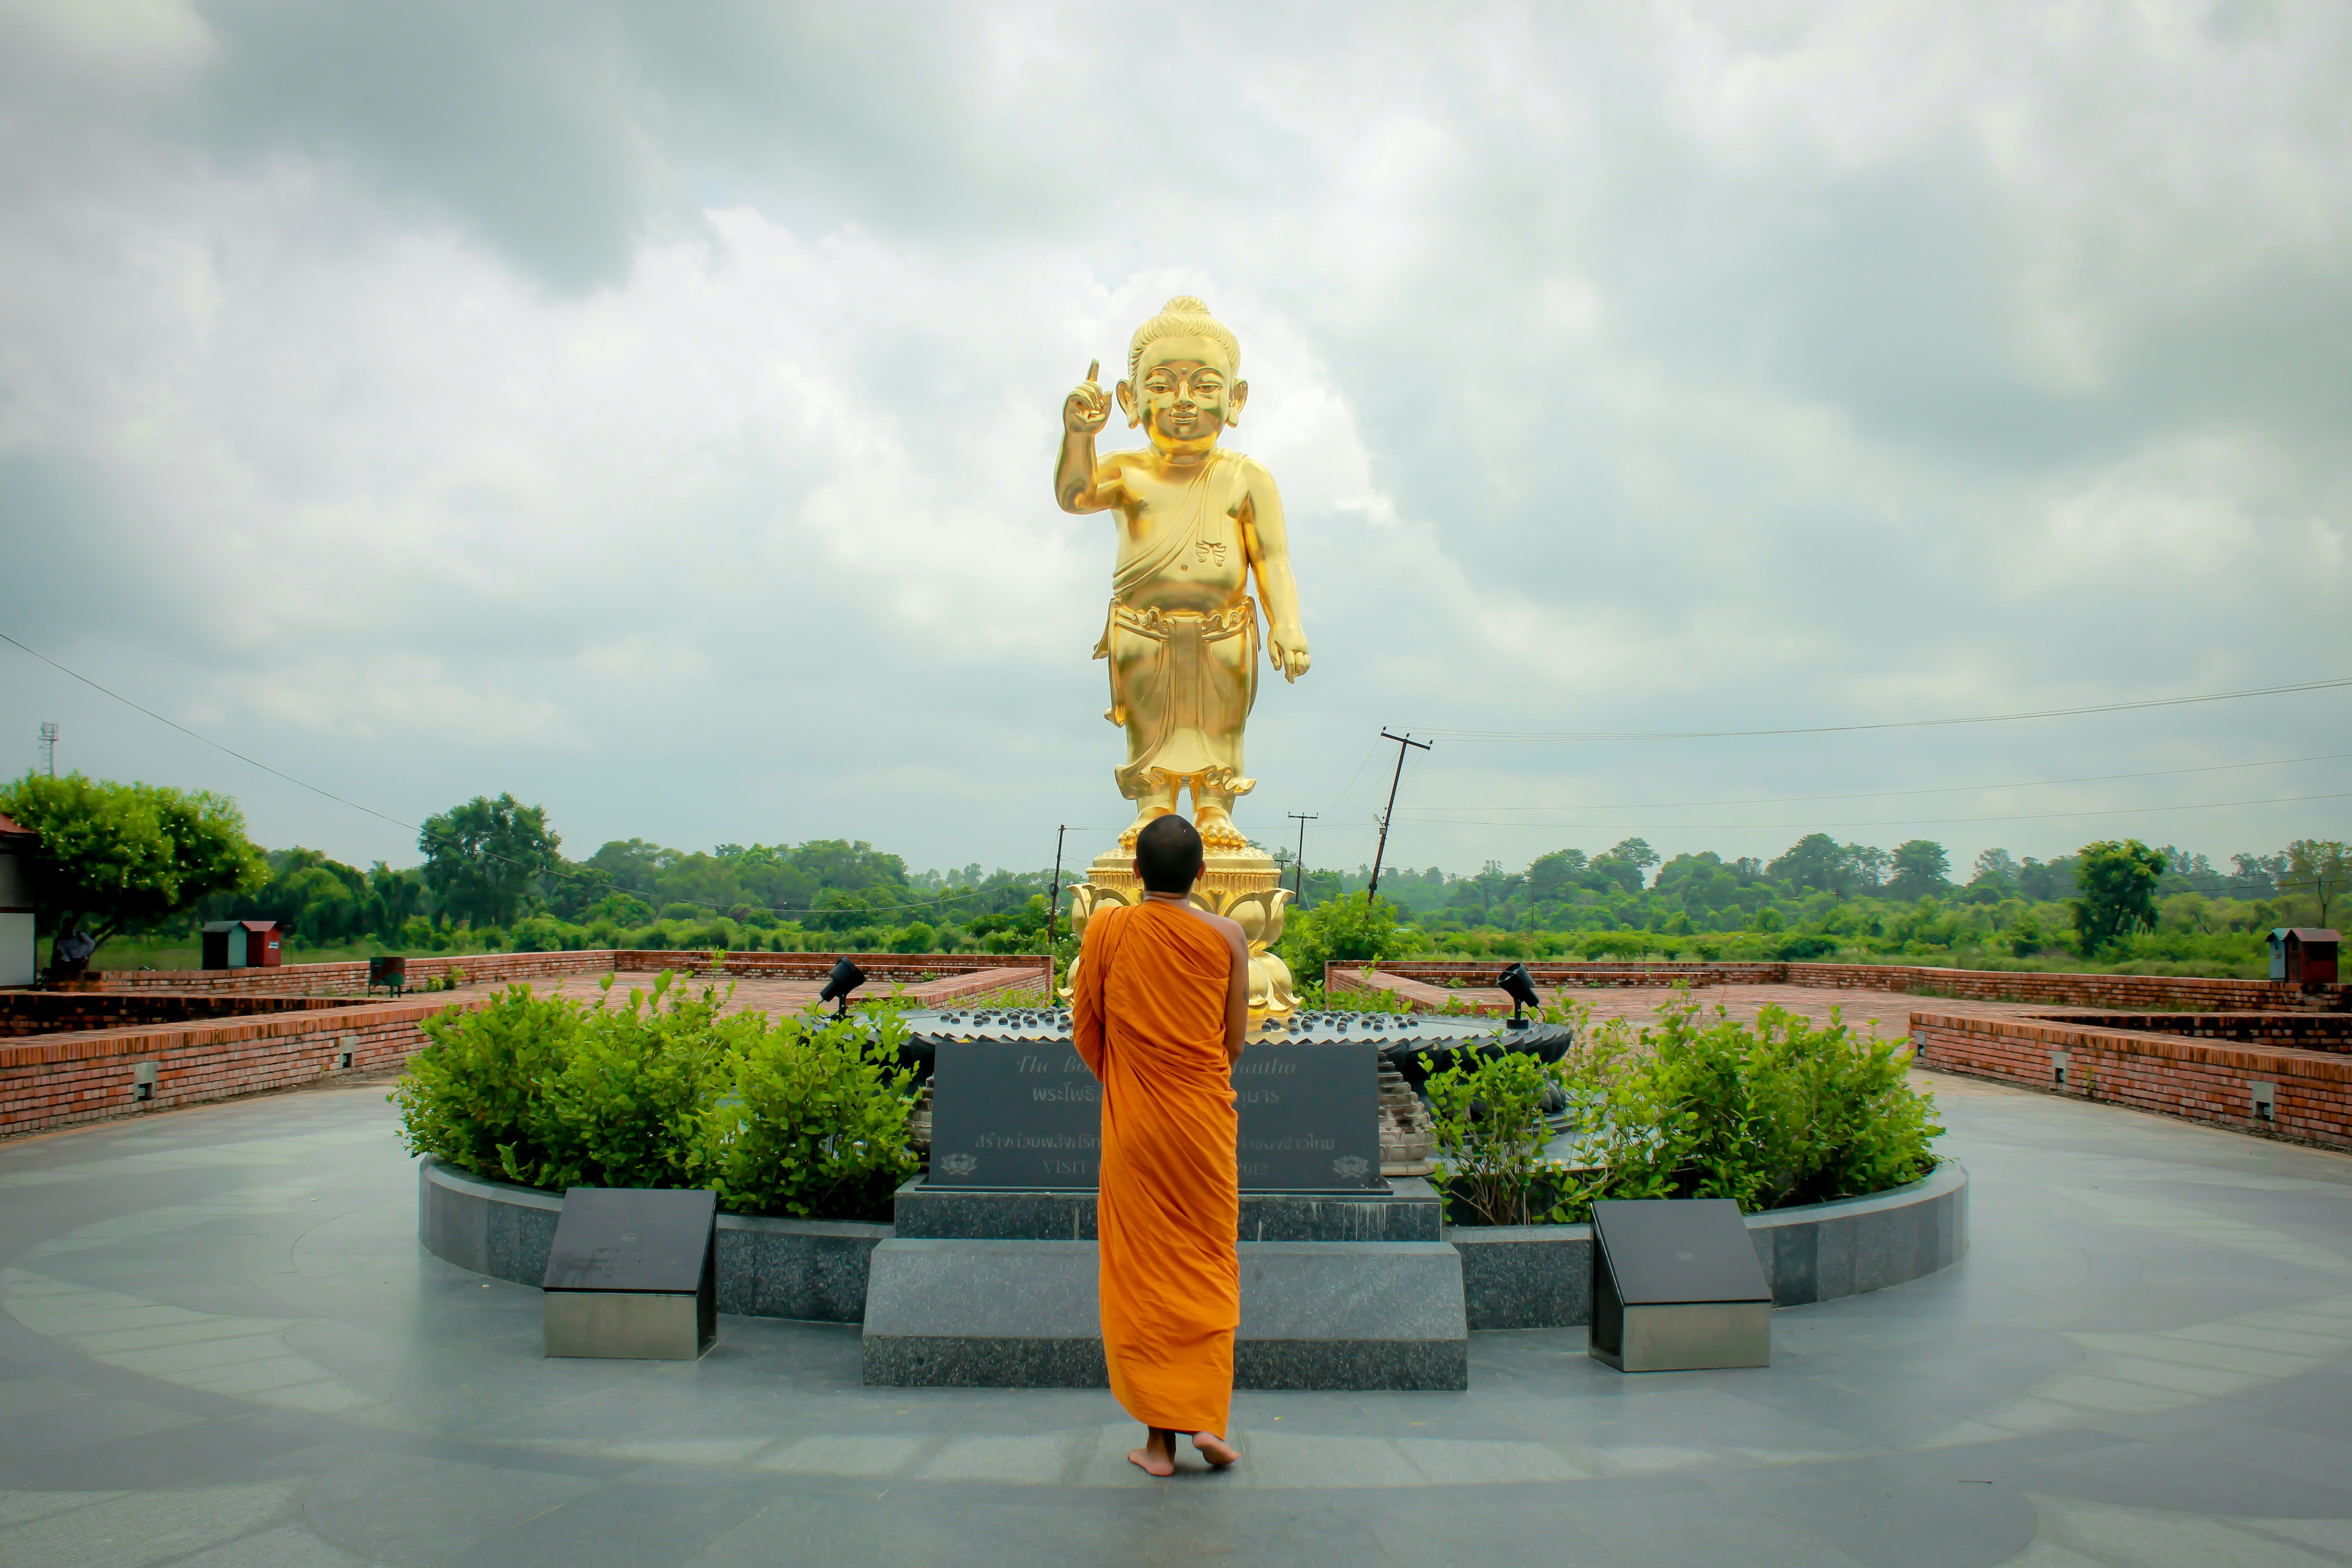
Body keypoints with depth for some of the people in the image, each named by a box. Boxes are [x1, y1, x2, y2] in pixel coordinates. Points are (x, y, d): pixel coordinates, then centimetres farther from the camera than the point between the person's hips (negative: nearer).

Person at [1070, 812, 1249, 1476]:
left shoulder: (1106, 930, -5)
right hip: (1206, 1121, 0)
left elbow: (1085, 1031, 2)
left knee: (1142, 1271, 6)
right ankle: (1208, 1418, 7)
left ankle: (1160, 1438, 9)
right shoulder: (1226, 935, -4)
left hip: (1132, 1123, 0)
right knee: (1210, 1266, 13)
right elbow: (1236, 1041, 1)